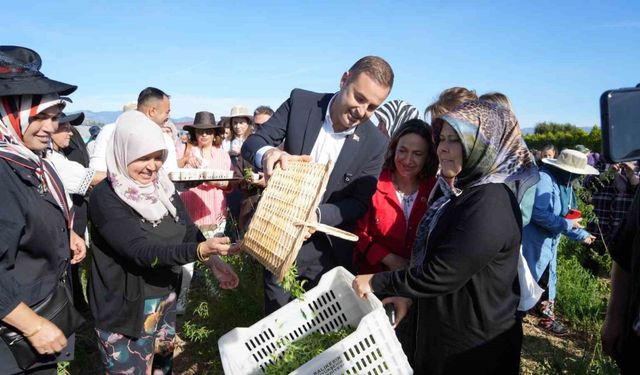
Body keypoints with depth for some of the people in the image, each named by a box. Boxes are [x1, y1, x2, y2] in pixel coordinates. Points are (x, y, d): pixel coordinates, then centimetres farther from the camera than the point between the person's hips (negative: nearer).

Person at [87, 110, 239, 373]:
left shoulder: (163, 187, 0)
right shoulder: (105, 197, -21)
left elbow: (188, 230, -1)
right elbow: (141, 251, -30)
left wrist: (214, 261, -20)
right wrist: (200, 250, -43)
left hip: (166, 301, 6)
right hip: (125, 309, -6)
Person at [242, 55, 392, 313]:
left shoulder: (375, 144, -10)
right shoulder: (300, 102, -8)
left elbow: (360, 202, -7)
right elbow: (252, 143, -8)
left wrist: (318, 214, -26)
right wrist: (267, 153, -32)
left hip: (326, 250, 0)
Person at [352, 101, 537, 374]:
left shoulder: (491, 205, -25)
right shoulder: (457, 193, 6)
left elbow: (442, 274, -27)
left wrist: (375, 282, -17)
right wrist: (409, 296, 4)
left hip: (473, 348, -8)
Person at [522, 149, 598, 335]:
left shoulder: (565, 183, 8)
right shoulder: (544, 179, -22)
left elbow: (564, 215, 17)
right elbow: (539, 214, -29)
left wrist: (581, 234, 17)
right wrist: (567, 224, -22)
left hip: (550, 240, 10)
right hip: (533, 240, -10)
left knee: (548, 279, 19)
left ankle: (547, 316, 33)